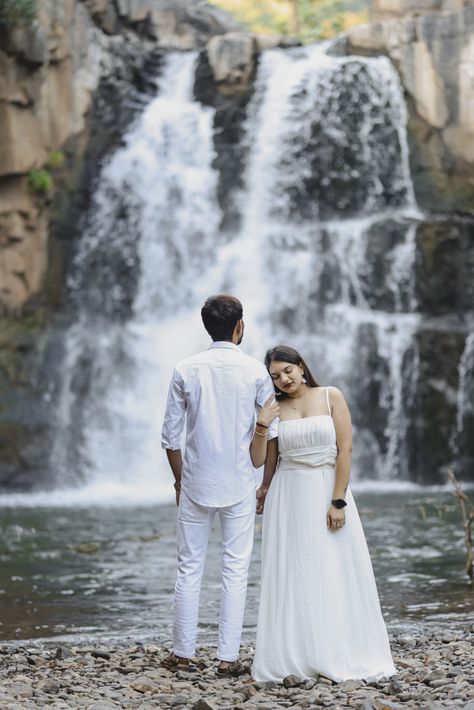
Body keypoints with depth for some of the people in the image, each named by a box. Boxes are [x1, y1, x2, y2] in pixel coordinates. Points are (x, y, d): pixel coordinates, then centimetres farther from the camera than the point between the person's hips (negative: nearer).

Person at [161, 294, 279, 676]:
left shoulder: (186, 370, -2)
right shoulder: (256, 371, -5)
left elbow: (171, 436, 0)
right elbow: (272, 429, -1)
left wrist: (179, 479, 12)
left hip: (196, 484, 1)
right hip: (239, 486, -1)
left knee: (189, 568, 9)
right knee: (236, 570, 4)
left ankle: (183, 653, 12)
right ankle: (228, 657, 3)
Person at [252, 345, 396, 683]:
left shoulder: (331, 397, 0)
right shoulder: (276, 409, 5)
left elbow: (345, 449, -7)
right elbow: (268, 461, 12)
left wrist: (338, 501, -12)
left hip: (328, 491, -1)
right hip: (288, 496, 1)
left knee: (336, 575, 1)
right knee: (291, 576, 1)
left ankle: (342, 655, 11)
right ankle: (293, 656, 7)